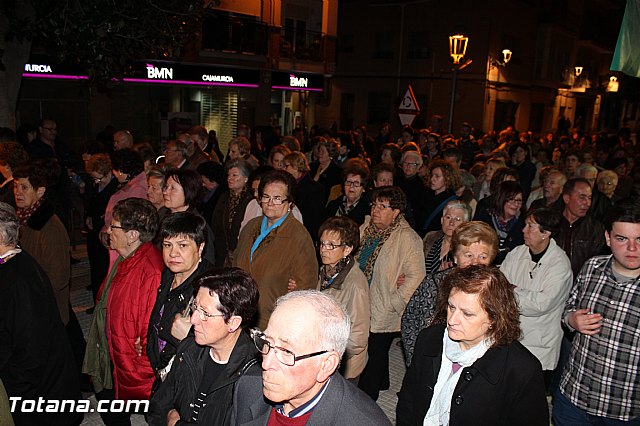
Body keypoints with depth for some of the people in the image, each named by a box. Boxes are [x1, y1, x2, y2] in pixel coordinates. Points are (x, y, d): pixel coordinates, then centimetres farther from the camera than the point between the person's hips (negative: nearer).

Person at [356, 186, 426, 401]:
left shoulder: (408, 238, -16)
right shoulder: (365, 229, 4)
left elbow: (415, 276, -20)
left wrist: (394, 304, -18)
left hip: (382, 313, -6)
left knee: (377, 354, 8)